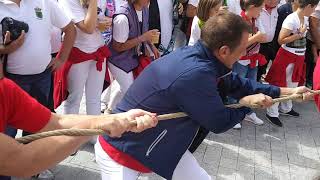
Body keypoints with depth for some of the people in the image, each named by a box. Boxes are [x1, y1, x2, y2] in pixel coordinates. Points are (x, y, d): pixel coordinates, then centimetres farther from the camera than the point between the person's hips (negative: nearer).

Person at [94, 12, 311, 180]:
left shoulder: (198, 57, -6)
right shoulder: (194, 73, -34)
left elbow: (236, 83, 11)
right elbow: (220, 122, -19)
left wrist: (286, 91, 17)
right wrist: (248, 103, 1)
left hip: (162, 145, 9)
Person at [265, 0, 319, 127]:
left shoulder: (306, 18, 6)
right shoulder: (291, 19, -20)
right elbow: (281, 40, -22)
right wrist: (299, 34, -21)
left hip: (299, 57, 9)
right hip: (287, 56, -8)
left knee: (292, 84, 19)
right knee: (279, 85, 1)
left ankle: (286, 108, 37)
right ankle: (272, 113, 13)